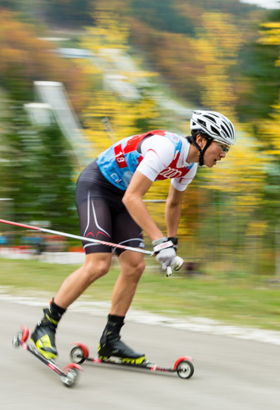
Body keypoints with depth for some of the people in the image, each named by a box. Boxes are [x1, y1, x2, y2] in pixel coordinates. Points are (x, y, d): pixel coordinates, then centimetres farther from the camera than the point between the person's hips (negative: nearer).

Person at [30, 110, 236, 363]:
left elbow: (174, 203, 21)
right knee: (98, 264, -21)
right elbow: (132, 198, -35)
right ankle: (46, 327, -10)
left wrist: (172, 242, 28)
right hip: (95, 186, -9)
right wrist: (159, 241, -39)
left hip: (121, 195, 9)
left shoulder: (189, 165, 0)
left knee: (135, 266, -3)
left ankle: (110, 340, 6)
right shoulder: (166, 148, -30)